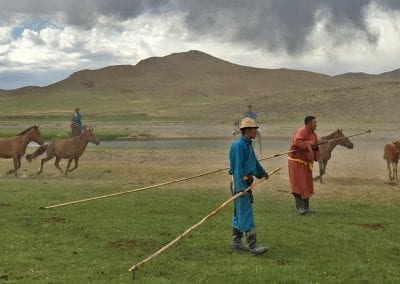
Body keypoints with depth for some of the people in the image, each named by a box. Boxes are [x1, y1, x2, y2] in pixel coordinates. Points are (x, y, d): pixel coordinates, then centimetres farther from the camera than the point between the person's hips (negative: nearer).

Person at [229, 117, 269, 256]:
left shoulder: (248, 145, 14)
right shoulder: (239, 145, -17)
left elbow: (254, 161, 31)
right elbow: (237, 167, -23)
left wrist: (262, 173, 45)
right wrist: (240, 186, -28)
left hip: (246, 181, 10)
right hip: (240, 182, -10)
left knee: (239, 213, 15)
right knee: (246, 214, -11)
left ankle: (236, 242, 23)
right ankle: (253, 246, -12)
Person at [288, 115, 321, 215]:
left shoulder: (313, 134, 10)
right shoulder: (301, 131, -18)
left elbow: (315, 146, 22)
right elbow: (297, 142, -36)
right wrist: (309, 143, -25)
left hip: (306, 163, 9)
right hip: (296, 162, -9)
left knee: (307, 185, 12)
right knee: (298, 184, -6)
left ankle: (306, 207, 20)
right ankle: (299, 207, -1)